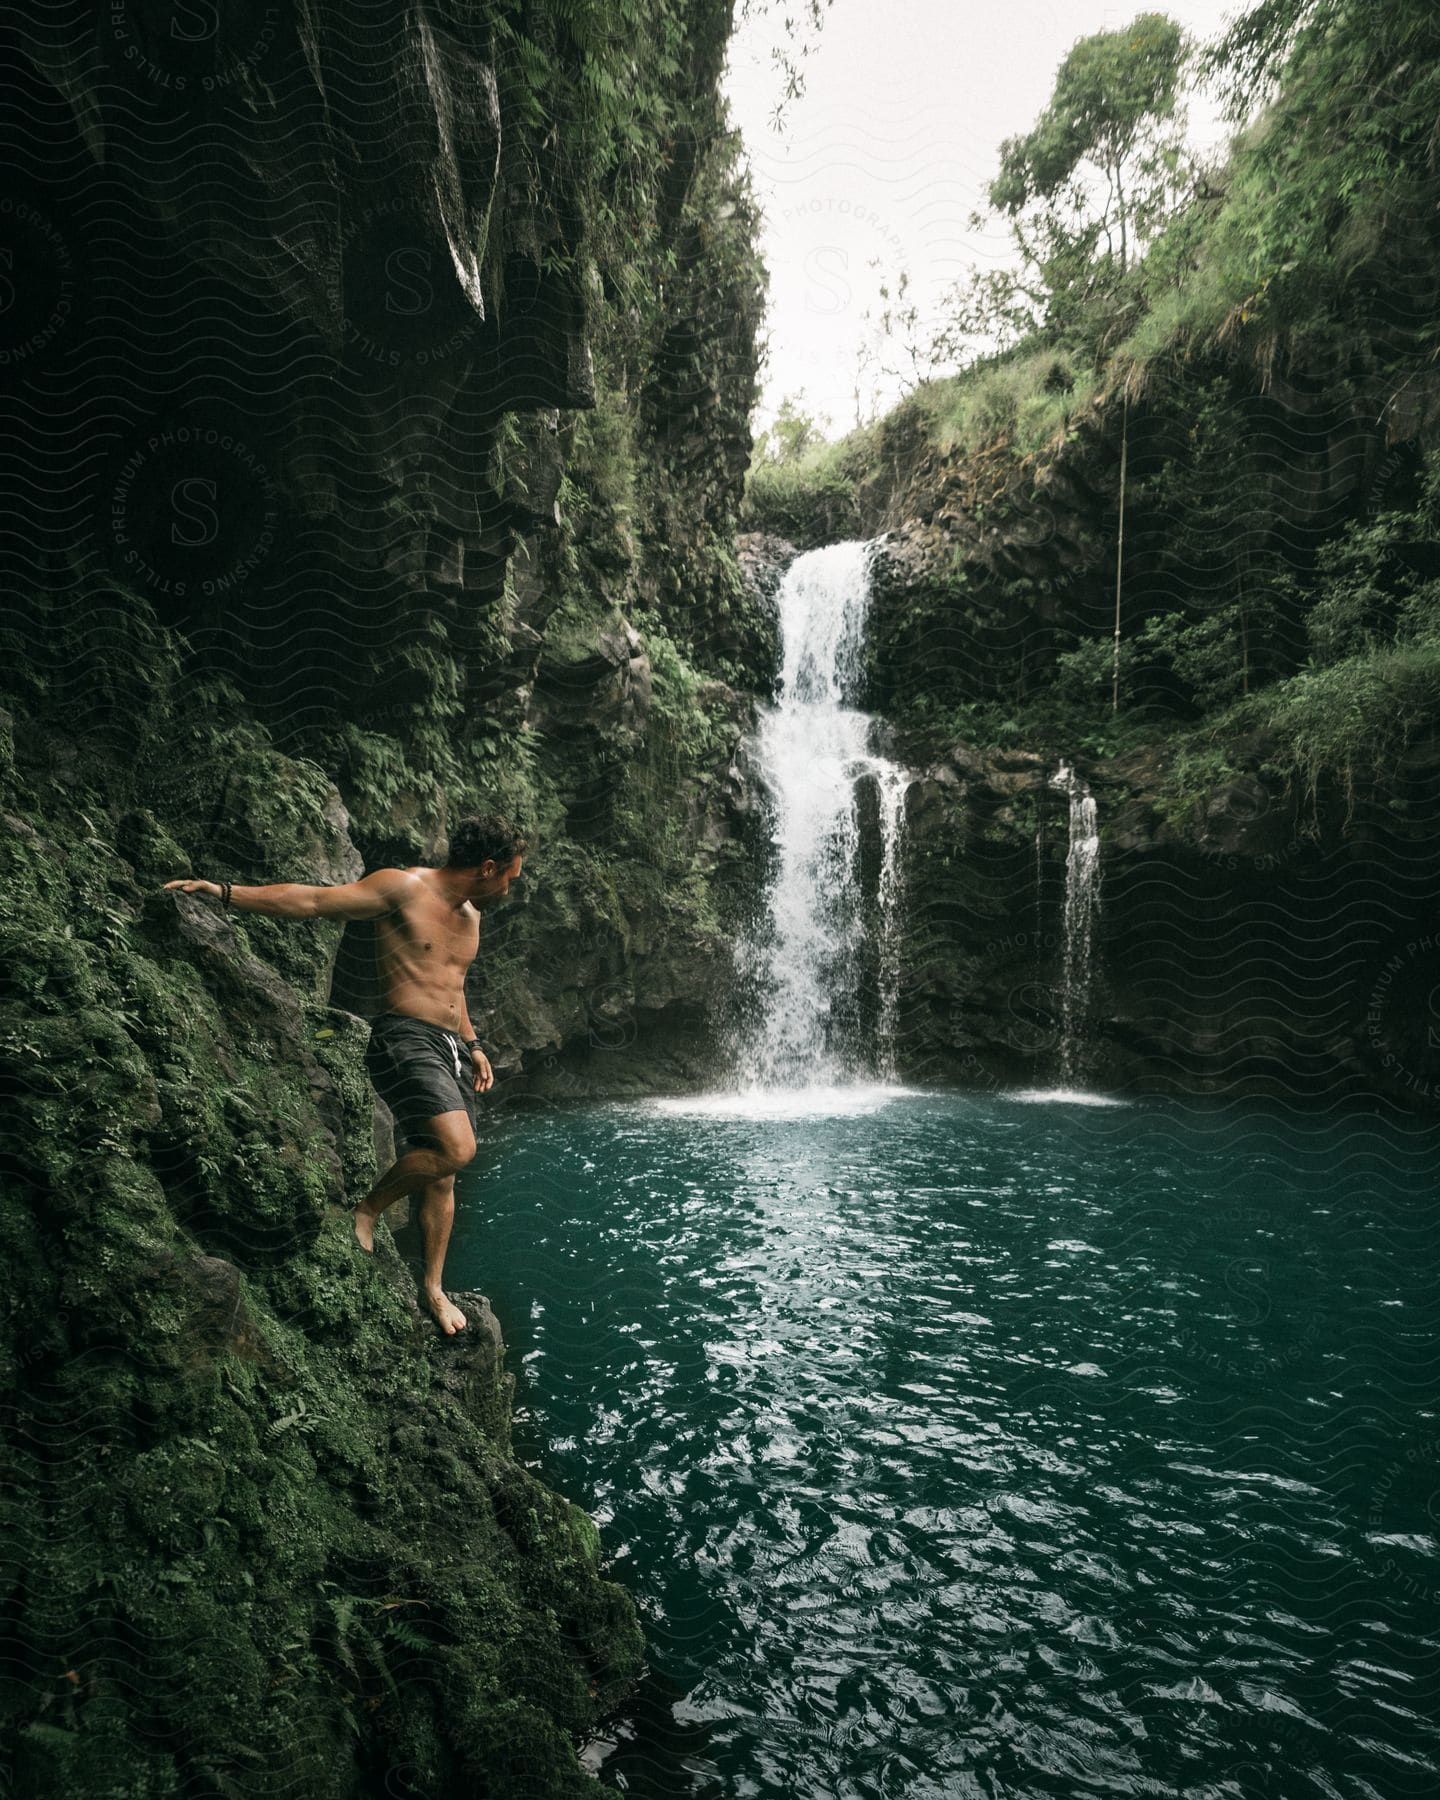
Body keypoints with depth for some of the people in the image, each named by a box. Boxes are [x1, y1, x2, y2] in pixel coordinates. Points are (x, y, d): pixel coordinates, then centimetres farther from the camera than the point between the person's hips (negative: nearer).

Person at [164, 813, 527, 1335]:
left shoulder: (470, 915, 17)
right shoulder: (403, 887, -8)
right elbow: (313, 901, -14)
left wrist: (472, 1045, 26)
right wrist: (224, 892, -21)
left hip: (450, 1050, 8)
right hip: (405, 1039, -8)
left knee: (442, 1174, 11)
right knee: (457, 1147, -25)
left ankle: (433, 1288, 24)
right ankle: (367, 1210, -1)